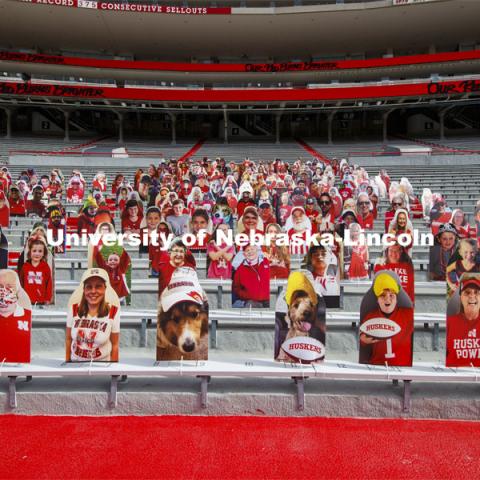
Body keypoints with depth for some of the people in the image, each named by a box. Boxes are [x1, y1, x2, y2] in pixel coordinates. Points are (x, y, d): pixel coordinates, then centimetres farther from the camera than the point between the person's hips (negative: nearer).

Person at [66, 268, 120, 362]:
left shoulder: (113, 312, -17)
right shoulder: (74, 309, -11)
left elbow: (115, 345, -8)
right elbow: (68, 339, 2)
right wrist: (67, 361, 4)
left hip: (102, 361, -2)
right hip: (75, 359, 2)